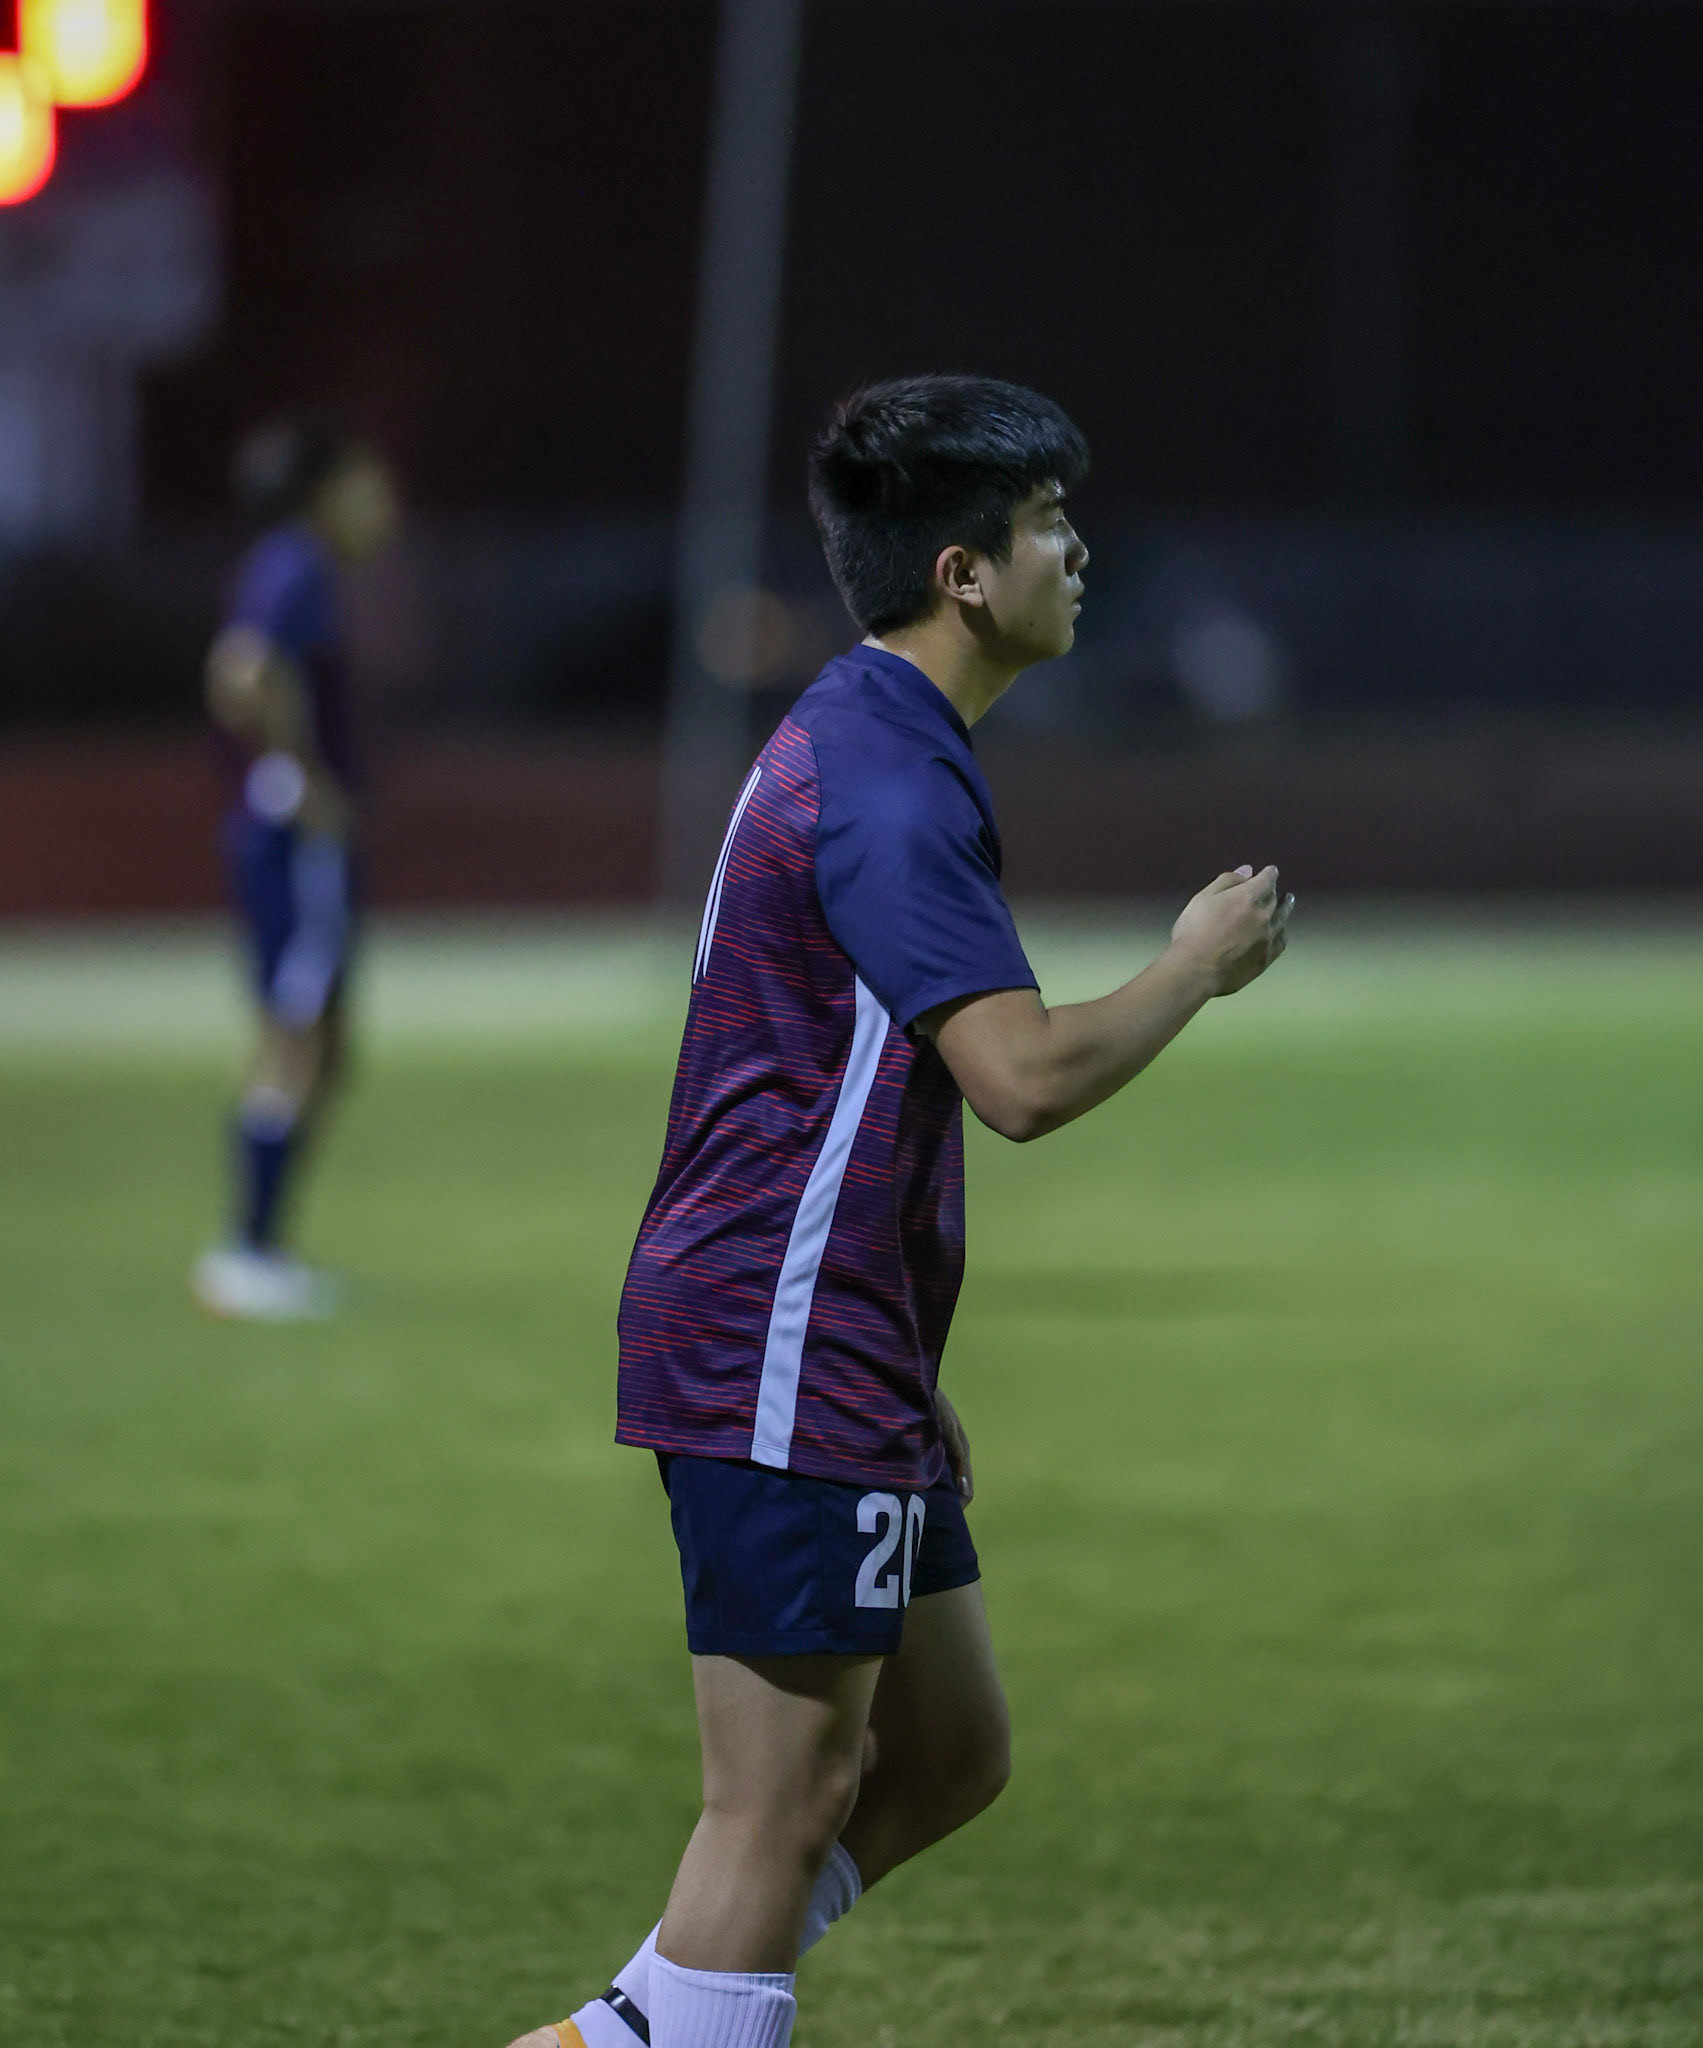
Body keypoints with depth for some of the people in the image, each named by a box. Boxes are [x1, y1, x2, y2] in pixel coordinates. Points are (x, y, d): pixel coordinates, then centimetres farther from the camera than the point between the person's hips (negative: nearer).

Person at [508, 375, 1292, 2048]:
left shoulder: (868, 750, 16)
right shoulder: (888, 785, -17)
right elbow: (1025, 1076, -27)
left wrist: (908, 1382, 25)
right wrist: (1199, 967, -9)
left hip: (841, 1370, 11)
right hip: (781, 1365, -11)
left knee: (948, 1755, 14)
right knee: (789, 1799, -7)